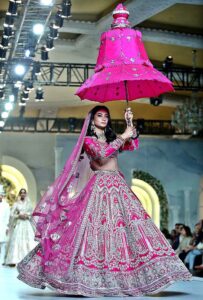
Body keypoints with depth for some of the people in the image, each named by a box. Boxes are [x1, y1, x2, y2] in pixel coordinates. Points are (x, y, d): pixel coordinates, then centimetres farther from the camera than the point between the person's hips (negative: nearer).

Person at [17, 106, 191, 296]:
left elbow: (133, 145, 7)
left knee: (129, 222, -4)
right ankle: (90, 278, -10)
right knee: (98, 225, -13)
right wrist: (122, 137, -14)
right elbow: (101, 153, -17)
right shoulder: (88, 140, 3)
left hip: (118, 186, 6)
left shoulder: (112, 139, 21)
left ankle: (120, 276, -4)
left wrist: (130, 124, -3)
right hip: (100, 186, -6)